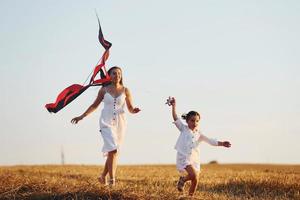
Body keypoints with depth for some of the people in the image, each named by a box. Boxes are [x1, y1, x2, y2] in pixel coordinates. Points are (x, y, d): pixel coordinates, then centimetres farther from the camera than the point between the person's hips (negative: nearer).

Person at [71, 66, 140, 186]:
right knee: (112, 150, -19)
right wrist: (82, 116, 10)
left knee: (113, 152, 5)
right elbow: (94, 105, 13)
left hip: (120, 123, 2)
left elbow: (130, 109, 7)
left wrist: (134, 110, -17)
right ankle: (112, 180, -15)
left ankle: (103, 176, 25)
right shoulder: (104, 90, 3)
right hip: (107, 123, -2)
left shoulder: (125, 90, 4)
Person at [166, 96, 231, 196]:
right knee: (193, 175, -24)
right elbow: (176, 119, -7)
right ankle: (182, 180, 4)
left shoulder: (199, 134, 10)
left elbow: (210, 141, 7)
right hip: (184, 158, -4)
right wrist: (174, 106, -16)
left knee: (195, 181, 3)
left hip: (195, 159, 5)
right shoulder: (183, 129, 3)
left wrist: (222, 143, -6)